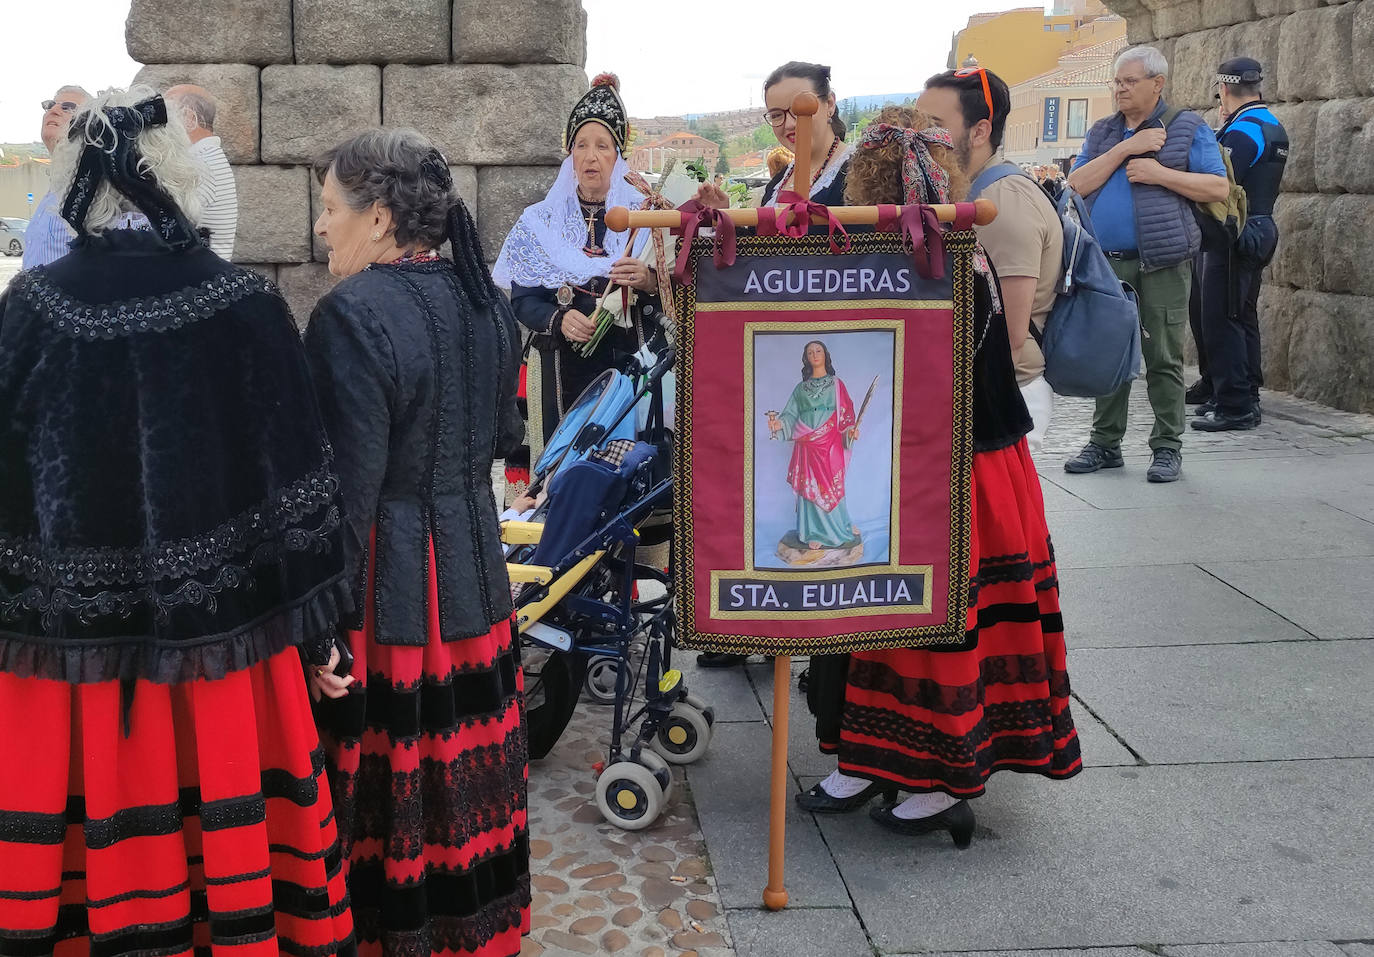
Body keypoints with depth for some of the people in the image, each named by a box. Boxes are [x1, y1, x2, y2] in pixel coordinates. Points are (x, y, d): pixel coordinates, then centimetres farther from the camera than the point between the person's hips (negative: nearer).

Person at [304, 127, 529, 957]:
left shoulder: (352, 314, -19)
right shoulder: (484, 302, 5)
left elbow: (347, 483, -20)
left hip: (386, 579, -8)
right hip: (474, 569, 8)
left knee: (386, 786, 5)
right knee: (467, 768, 18)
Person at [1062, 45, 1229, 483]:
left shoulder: (1188, 128, 4)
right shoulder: (1102, 132, 15)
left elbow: (1218, 187, -3)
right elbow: (1077, 185, 2)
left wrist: (1160, 173, -13)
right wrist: (1124, 150, -8)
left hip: (1163, 264, -4)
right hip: (1108, 262, 4)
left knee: (1164, 358, 0)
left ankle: (1167, 448, 8)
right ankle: (1105, 443, 17)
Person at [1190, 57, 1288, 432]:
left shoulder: (1242, 130, -16)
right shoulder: (1273, 127, 15)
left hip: (1234, 235, -10)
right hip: (1261, 229, 10)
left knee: (1222, 320, -7)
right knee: (1243, 317, 15)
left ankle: (1234, 405, -7)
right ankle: (1246, 397, 22)